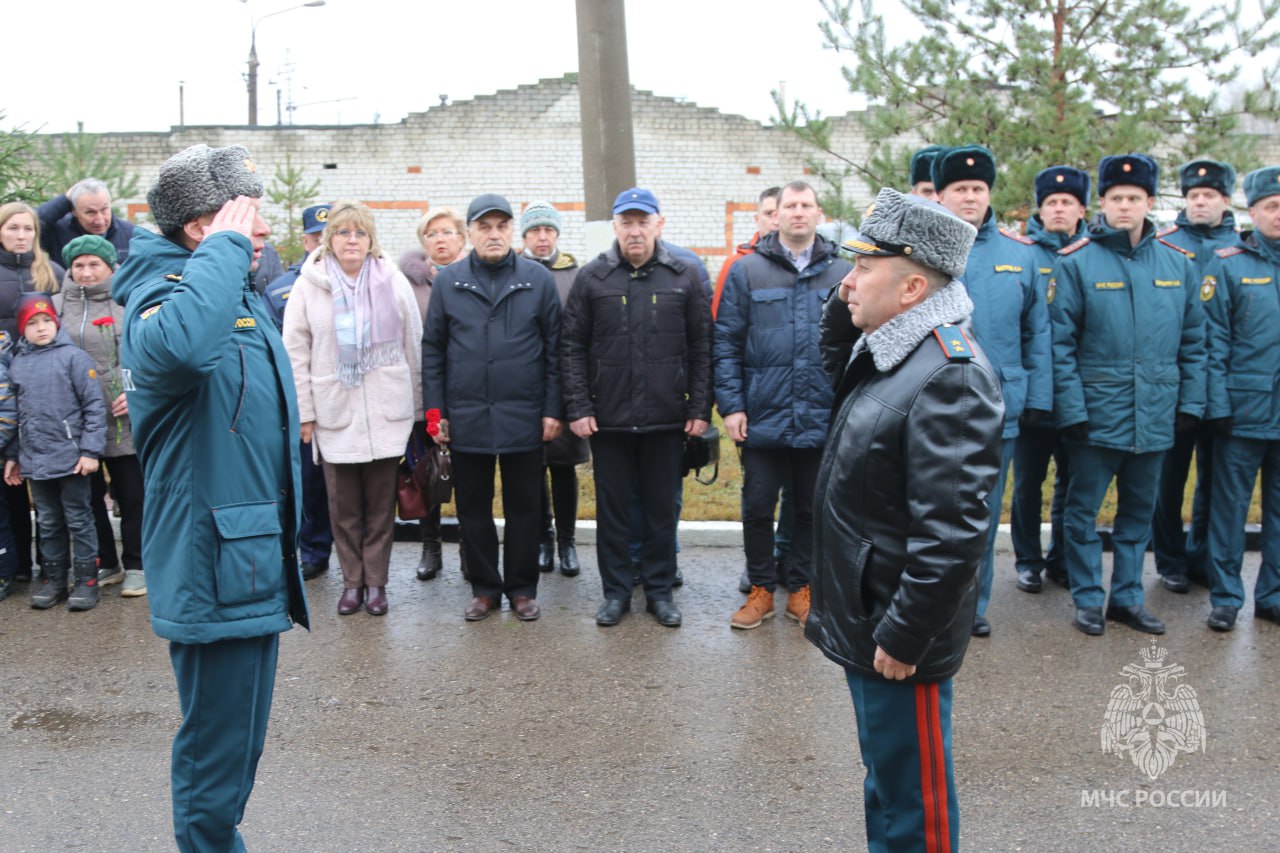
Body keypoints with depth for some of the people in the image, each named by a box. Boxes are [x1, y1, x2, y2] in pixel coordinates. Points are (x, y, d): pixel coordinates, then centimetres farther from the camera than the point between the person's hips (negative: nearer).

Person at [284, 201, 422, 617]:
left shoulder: (393, 281, 3)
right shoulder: (308, 286, 2)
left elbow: (413, 345, 7)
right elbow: (296, 353, 2)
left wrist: (417, 403, 7)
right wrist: (303, 411, -2)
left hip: (387, 411, 0)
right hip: (334, 412, 0)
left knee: (381, 502, 5)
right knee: (343, 504, 5)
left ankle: (375, 581, 16)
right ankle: (351, 581, 18)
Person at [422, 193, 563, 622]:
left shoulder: (538, 279, 1)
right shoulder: (448, 281, 4)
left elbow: (554, 348, 2)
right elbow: (432, 349, 6)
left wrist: (553, 409, -2)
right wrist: (436, 411, 1)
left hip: (523, 417, -1)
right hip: (466, 417, 1)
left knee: (524, 507, 8)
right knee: (473, 507, 10)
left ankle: (522, 588, 21)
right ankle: (484, 588, 24)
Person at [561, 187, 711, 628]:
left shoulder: (684, 277, 2)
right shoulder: (592, 277, 1)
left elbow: (701, 347, 4)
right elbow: (572, 346, 2)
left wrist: (700, 408, -1)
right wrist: (577, 407, -5)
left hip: (666, 418, 0)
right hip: (608, 418, 0)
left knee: (662, 507, 10)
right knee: (612, 506, 9)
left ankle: (660, 589, 24)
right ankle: (615, 591, 22)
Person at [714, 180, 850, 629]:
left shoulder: (841, 273, 3)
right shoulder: (747, 271, 0)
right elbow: (725, 343, -1)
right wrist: (730, 405, -7)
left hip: (822, 420, 1)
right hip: (763, 418, -1)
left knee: (811, 509, 12)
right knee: (757, 507, 8)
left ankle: (799, 587, 28)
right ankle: (761, 588, 25)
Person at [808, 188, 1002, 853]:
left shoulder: (950, 377, -24)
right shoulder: (888, 354, 7)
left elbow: (952, 530, -28)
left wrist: (903, 636, -23)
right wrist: (842, 312, 8)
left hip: (899, 634, -10)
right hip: (862, 620, 10)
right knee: (885, 780, 25)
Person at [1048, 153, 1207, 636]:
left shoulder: (1177, 264, 6)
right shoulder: (1076, 262, -6)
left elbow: (1193, 342, 10)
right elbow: (1060, 342, -8)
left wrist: (1190, 403, 4)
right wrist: (1071, 410, -13)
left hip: (1155, 416, 4)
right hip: (1097, 414, -4)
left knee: (1139, 510, 13)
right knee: (1084, 510, 5)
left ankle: (1127, 598, 27)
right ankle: (1088, 600, 19)